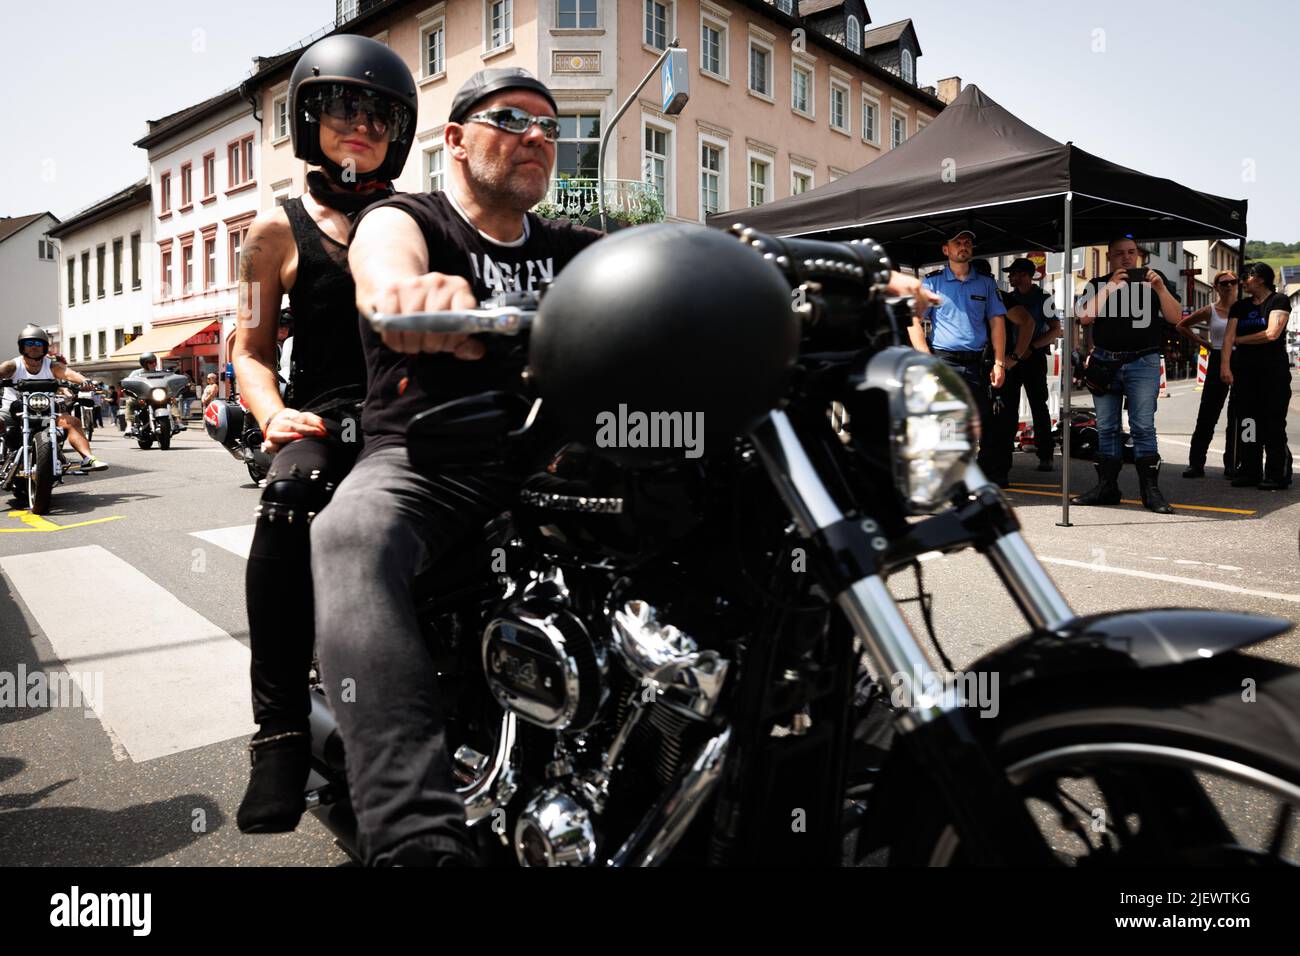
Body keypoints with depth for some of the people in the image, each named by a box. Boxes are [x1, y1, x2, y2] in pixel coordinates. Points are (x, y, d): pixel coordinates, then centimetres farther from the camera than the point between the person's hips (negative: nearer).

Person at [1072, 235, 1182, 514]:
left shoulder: (1152, 281, 10)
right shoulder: (1098, 285, 12)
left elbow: (1175, 318, 1)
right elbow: (1085, 317, -6)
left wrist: (1160, 288, -12)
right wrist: (1110, 287, -11)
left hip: (1143, 362, -2)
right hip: (1104, 363, 2)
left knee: (1143, 426, -8)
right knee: (1106, 428, 5)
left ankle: (1150, 489, -5)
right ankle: (1106, 487, 11)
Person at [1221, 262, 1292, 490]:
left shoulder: (1279, 300, 0)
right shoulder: (1240, 306, 14)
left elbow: (1272, 334, -13)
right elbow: (1228, 336, 2)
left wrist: (1239, 340, 0)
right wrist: (1225, 365, -12)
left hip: (1273, 370, -5)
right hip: (1244, 371, 5)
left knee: (1272, 424, -5)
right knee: (1246, 423, 4)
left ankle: (1277, 475, -1)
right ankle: (1249, 472, 9)